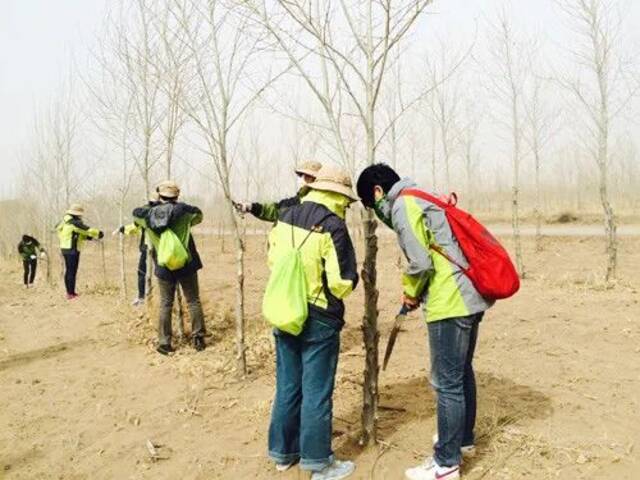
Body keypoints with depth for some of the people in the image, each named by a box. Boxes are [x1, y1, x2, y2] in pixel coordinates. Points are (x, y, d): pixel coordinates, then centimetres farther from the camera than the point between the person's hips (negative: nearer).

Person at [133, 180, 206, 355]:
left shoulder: (149, 214, -2)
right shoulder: (182, 209, -6)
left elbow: (135, 213, 19)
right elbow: (199, 215, 13)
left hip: (164, 268, 2)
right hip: (186, 265, -1)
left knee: (165, 304, 9)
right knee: (193, 301, 8)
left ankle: (164, 342, 10)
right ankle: (198, 338, 10)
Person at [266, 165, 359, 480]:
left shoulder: (285, 218, 3)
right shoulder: (332, 226, -17)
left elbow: (273, 259, 13)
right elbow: (343, 282, -18)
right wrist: (349, 282, 4)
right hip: (319, 319, -6)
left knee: (287, 385, 17)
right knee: (316, 390, 5)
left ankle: (283, 452, 30)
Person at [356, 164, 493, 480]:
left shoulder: (402, 205, -10)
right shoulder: (420, 199, 20)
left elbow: (421, 262, -17)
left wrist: (411, 293, 1)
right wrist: (417, 291, 15)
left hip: (451, 302, -10)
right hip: (469, 296, 10)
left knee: (447, 383, -2)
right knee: (461, 372, 23)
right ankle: (463, 438, 39)